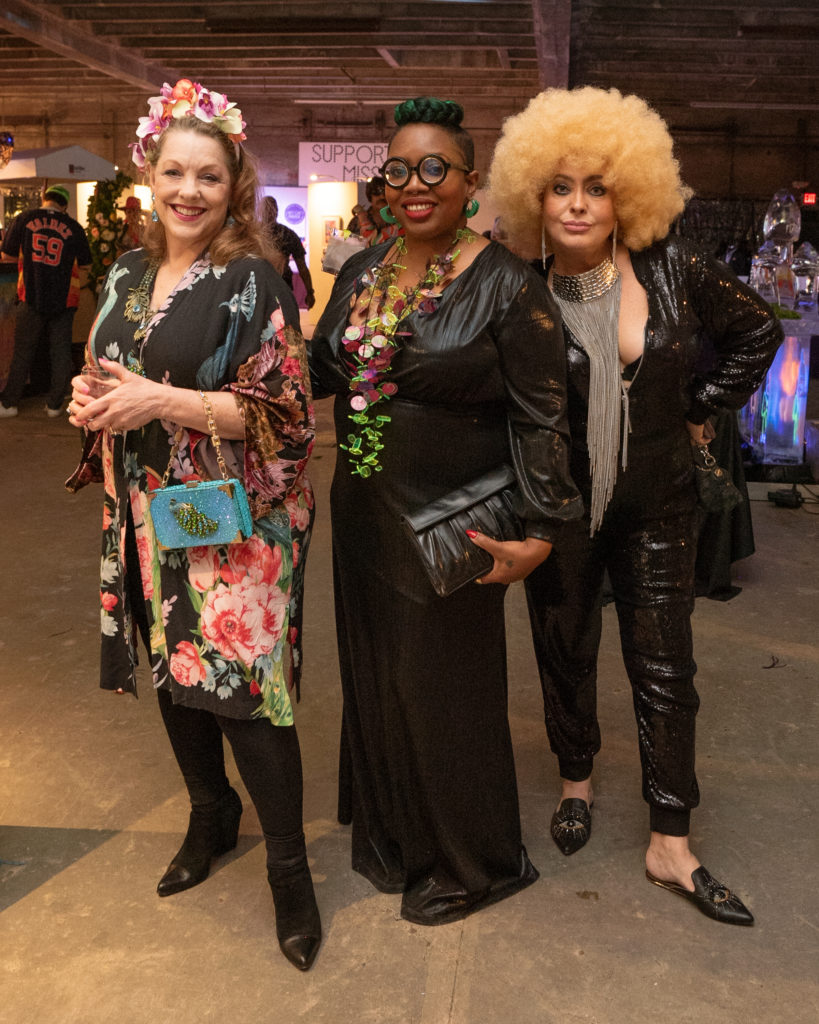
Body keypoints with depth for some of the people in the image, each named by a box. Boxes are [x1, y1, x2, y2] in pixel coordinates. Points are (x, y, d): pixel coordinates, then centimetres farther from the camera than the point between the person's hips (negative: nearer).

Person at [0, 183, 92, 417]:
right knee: (61, 352, 10)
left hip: (32, 298, 0)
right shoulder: (74, 228, -2)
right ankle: (55, 404, 14)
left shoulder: (23, 219, -2)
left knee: (23, 352, 9)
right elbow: (85, 264, 7)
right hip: (63, 299, 0)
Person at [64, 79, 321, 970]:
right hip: (148, 517, 7)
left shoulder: (251, 282, -10)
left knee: (242, 685, -4)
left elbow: (286, 410, -15)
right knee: (173, 670, 17)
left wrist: (166, 402, -22)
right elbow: (99, 375, 20)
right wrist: (89, 403, -3)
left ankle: (289, 866, 15)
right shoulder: (127, 276, 9)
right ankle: (210, 818, 40)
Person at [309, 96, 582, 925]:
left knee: (444, 687, 7)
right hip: (364, 514, 7)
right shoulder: (363, 270, 6)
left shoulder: (507, 286, -14)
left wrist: (539, 531, -18)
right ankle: (390, 835, 43)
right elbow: (318, 367, 15)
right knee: (374, 672, 18)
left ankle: (469, 864, 32)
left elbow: (540, 417, -14)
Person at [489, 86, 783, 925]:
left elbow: (757, 331, 8)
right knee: (565, 651, 14)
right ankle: (576, 783, 40)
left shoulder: (672, 269, -6)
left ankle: (669, 847, 17)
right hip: (560, 507, -1)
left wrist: (701, 410, 4)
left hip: (656, 506, 1)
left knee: (664, 666, 4)